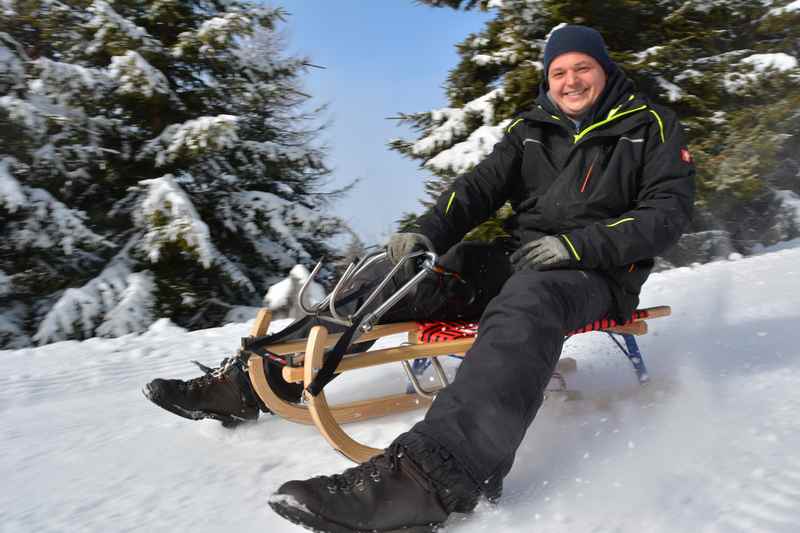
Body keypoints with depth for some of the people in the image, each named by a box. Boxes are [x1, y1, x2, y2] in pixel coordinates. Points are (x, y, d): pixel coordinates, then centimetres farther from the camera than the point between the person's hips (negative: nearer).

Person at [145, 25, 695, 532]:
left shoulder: (651, 126, 5)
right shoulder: (531, 130, 15)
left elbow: (671, 209, -4)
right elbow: (480, 188, 6)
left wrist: (579, 245, -19)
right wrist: (426, 234, -15)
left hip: (597, 274, -5)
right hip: (516, 255, 5)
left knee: (525, 304, -42)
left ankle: (431, 476, -65)